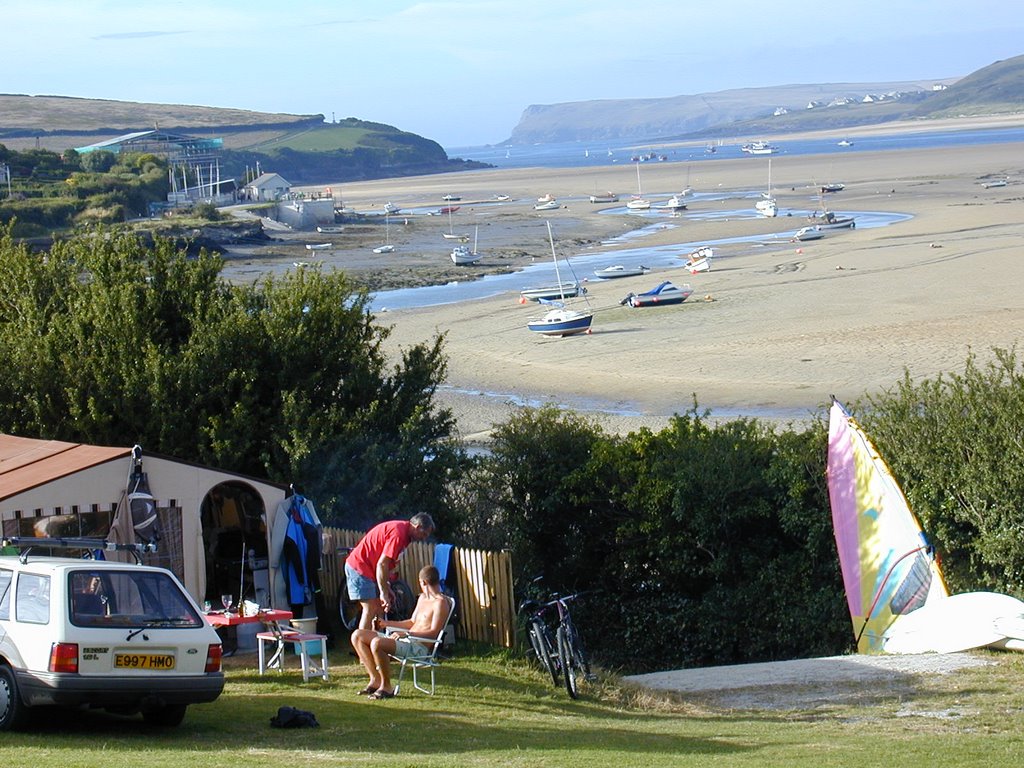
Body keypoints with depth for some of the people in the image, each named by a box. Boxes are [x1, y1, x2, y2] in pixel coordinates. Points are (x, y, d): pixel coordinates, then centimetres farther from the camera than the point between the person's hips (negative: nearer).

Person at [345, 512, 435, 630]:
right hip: (359, 567, -10)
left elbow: (387, 564, 13)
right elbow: (381, 564, -25)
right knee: (371, 609, -12)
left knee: (379, 609, 8)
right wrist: (383, 593, -21)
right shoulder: (398, 534, -22)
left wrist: (387, 589, 10)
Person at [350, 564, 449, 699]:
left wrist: (406, 634, -25)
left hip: (418, 646, -10)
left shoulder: (440, 602, -10)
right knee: (357, 636, 4)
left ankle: (386, 687, -19)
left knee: (377, 643, -35)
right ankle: (375, 680, 3)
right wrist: (386, 623, 29)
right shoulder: (423, 598, 21)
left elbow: (433, 632, -18)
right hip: (405, 639, 10)